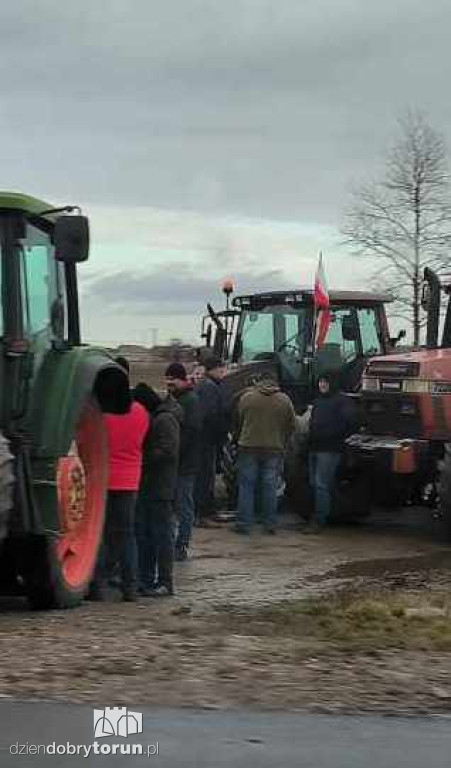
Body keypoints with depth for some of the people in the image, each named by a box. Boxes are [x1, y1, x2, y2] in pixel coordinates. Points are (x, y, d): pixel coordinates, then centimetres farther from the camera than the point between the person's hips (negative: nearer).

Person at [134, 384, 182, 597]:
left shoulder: (165, 420, -13)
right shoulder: (153, 418, 17)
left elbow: (167, 451, -21)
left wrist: (142, 460, -17)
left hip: (160, 489, -10)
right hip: (146, 487, 10)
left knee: (162, 534, -5)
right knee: (143, 534, 13)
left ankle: (165, 583, -1)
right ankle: (146, 579, 20)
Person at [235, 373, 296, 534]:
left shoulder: (246, 397, -2)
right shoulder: (284, 400, 1)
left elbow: (238, 421, 8)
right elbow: (292, 425, 5)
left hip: (248, 448, -1)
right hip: (274, 449, 1)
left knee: (246, 486, 4)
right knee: (270, 487, 7)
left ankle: (244, 524, 3)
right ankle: (270, 524, 8)